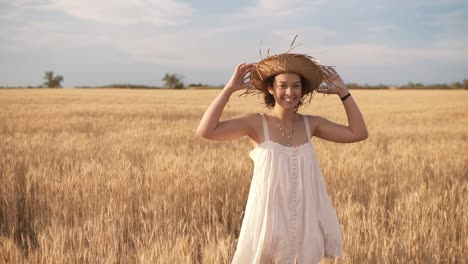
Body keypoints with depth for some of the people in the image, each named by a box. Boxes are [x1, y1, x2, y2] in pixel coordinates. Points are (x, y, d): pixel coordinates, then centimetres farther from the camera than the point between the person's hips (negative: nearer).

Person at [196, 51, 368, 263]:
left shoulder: (310, 124, 3)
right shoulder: (257, 123, -8)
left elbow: (358, 133, 4)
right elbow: (206, 131, -19)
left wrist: (342, 92, 2)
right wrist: (230, 88, -17)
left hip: (304, 220, 4)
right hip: (268, 219, -4)